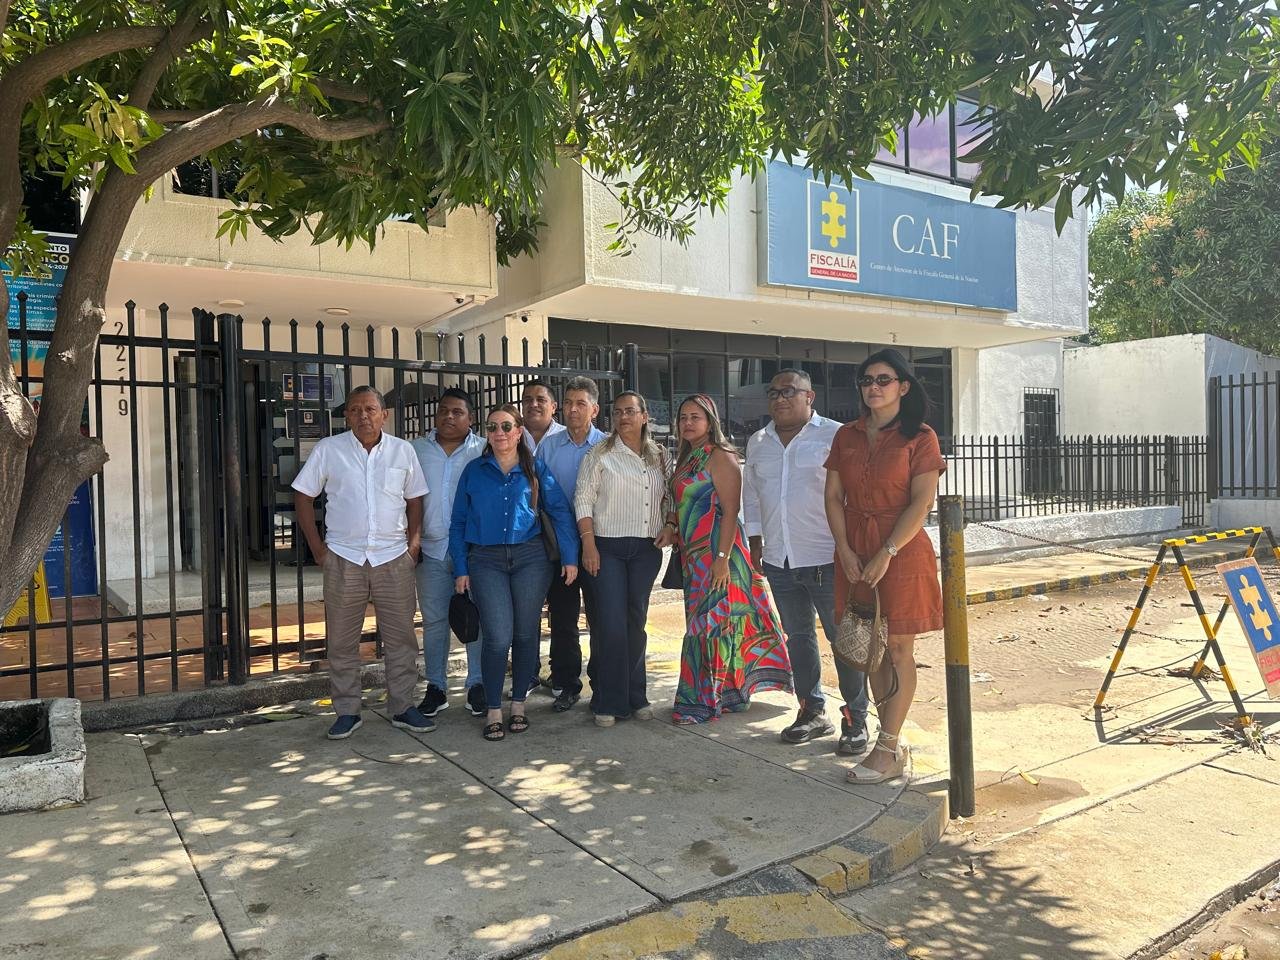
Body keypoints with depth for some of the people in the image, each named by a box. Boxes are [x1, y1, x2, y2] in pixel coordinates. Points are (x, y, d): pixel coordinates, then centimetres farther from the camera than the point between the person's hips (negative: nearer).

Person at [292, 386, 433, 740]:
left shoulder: (402, 450, 4)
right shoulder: (328, 449, 0)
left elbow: (414, 498, 11)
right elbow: (303, 497, 4)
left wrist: (414, 542, 1)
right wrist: (317, 548, -2)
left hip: (394, 558, 1)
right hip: (343, 559, -1)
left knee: (401, 637, 6)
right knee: (342, 641, 7)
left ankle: (403, 707, 19)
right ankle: (346, 712, 20)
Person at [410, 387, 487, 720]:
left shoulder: (485, 451, 2)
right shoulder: (416, 449, 9)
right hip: (432, 549, 2)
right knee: (434, 620, 8)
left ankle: (477, 685, 16)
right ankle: (435, 688, 19)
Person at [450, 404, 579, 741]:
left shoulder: (535, 469, 7)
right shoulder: (474, 471, 8)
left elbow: (561, 511, 4)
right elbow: (459, 522, 9)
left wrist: (570, 557, -4)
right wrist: (460, 569, 3)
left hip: (530, 558, 1)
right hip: (486, 561, -1)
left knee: (525, 634, 5)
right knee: (498, 637, -10)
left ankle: (518, 704, 22)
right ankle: (493, 710, 6)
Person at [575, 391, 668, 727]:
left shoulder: (660, 456, 10)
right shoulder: (600, 454, -1)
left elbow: (669, 497, 18)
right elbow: (583, 500, -4)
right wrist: (589, 544, -10)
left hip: (646, 549, 3)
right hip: (607, 547, -3)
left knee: (636, 623, 10)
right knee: (610, 624, -5)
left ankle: (636, 696, 21)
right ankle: (608, 702, 7)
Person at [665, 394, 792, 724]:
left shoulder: (720, 457, -11)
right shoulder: (686, 459, 15)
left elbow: (730, 511, -17)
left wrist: (722, 558, -22)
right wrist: (670, 525, 1)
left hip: (716, 552, -8)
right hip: (693, 554, 9)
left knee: (709, 622, -3)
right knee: (700, 621, 12)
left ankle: (703, 700, 7)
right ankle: (724, 694, 24)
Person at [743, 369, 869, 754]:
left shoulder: (835, 436, -6)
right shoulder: (757, 443, 12)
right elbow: (750, 492, 20)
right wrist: (755, 540, 16)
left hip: (827, 559, -5)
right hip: (778, 560, 6)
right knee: (798, 638, 14)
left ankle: (855, 719, 13)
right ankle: (813, 712, 27)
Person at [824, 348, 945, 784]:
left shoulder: (920, 437, -4)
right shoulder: (846, 436, 9)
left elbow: (922, 503, -11)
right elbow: (833, 495, 7)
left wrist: (886, 554, -16)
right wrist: (845, 549, -5)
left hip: (901, 552, -5)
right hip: (855, 554, 5)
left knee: (899, 650, 0)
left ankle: (887, 750, 7)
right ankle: (892, 741, 21)